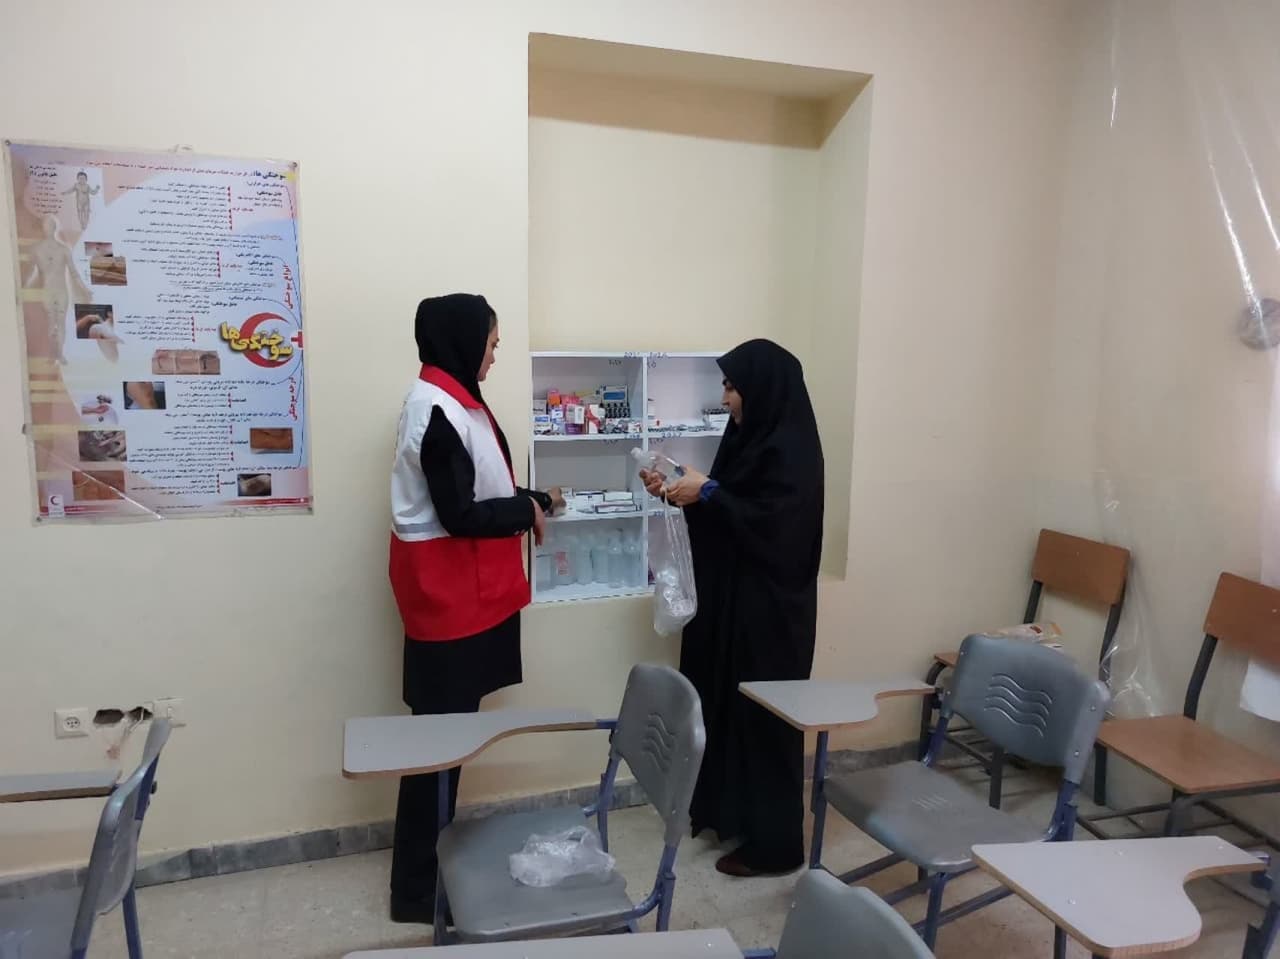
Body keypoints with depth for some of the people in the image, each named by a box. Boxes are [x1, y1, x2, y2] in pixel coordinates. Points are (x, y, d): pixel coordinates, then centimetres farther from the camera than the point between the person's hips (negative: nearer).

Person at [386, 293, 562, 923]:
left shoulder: (451, 399, 12)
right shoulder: (438, 409, -20)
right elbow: (459, 514, -22)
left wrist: (533, 501, 12)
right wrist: (525, 511, -10)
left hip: (463, 585, 10)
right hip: (445, 587, -10)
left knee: (449, 726, 16)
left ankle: (432, 865, 29)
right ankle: (418, 886, 12)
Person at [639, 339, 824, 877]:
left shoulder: (789, 448, -19)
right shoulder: (756, 437, 10)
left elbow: (770, 526, -26)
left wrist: (705, 492, -20)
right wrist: (679, 491, 2)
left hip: (770, 608, -9)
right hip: (736, 599, 10)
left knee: (763, 718, 1)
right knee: (729, 707, 17)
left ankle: (774, 844, 16)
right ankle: (731, 812, 34)